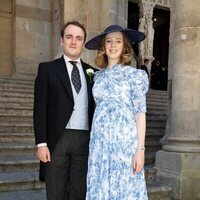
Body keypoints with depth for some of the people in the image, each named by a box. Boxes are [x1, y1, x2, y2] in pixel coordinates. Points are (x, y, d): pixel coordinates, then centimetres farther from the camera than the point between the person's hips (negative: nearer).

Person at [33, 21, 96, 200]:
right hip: (57, 140, -2)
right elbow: (40, 108, -1)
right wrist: (41, 143, -8)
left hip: (85, 140, 2)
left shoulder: (92, 72, 11)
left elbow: (95, 108, 11)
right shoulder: (47, 69, 4)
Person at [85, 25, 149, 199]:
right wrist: (95, 143, 8)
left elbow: (140, 112, -6)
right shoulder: (99, 75, 11)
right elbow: (99, 108, 14)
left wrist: (140, 149, -12)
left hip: (124, 140, -4)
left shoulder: (134, 74, -3)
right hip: (100, 141, 4)